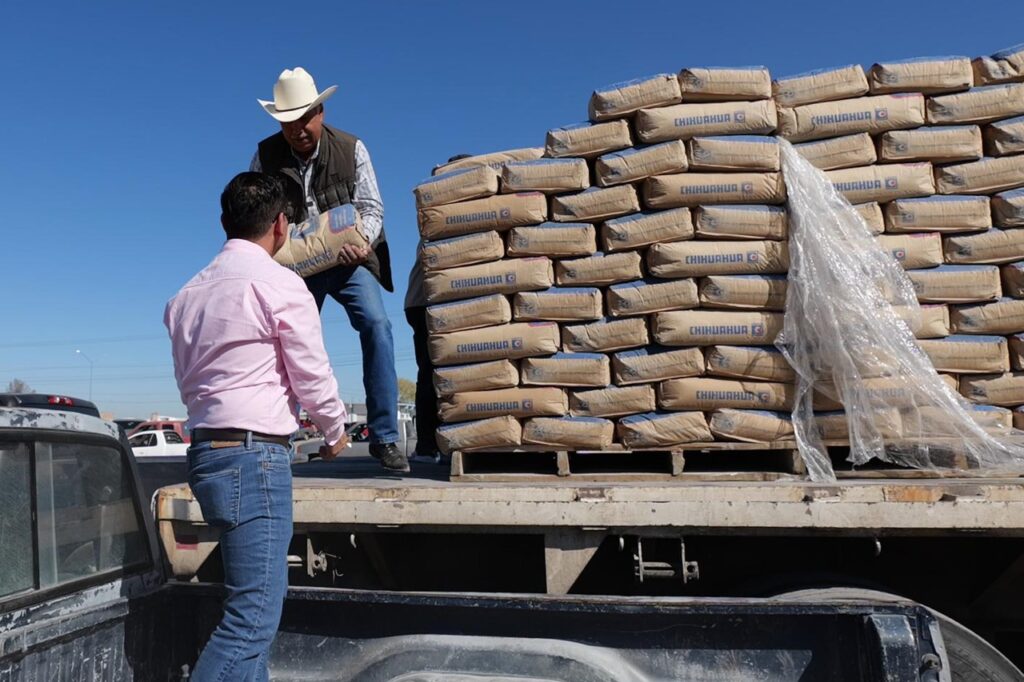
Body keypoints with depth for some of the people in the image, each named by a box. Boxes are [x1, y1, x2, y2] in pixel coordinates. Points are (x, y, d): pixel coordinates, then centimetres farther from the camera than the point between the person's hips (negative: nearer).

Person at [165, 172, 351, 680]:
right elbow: (313, 376, -6)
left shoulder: (189, 292, 14)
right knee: (255, 617, -7)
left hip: (205, 449, 9)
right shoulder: (279, 284, -8)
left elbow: (188, 380, 19)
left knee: (250, 605, 18)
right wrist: (334, 434, 11)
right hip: (255, 453, -9)